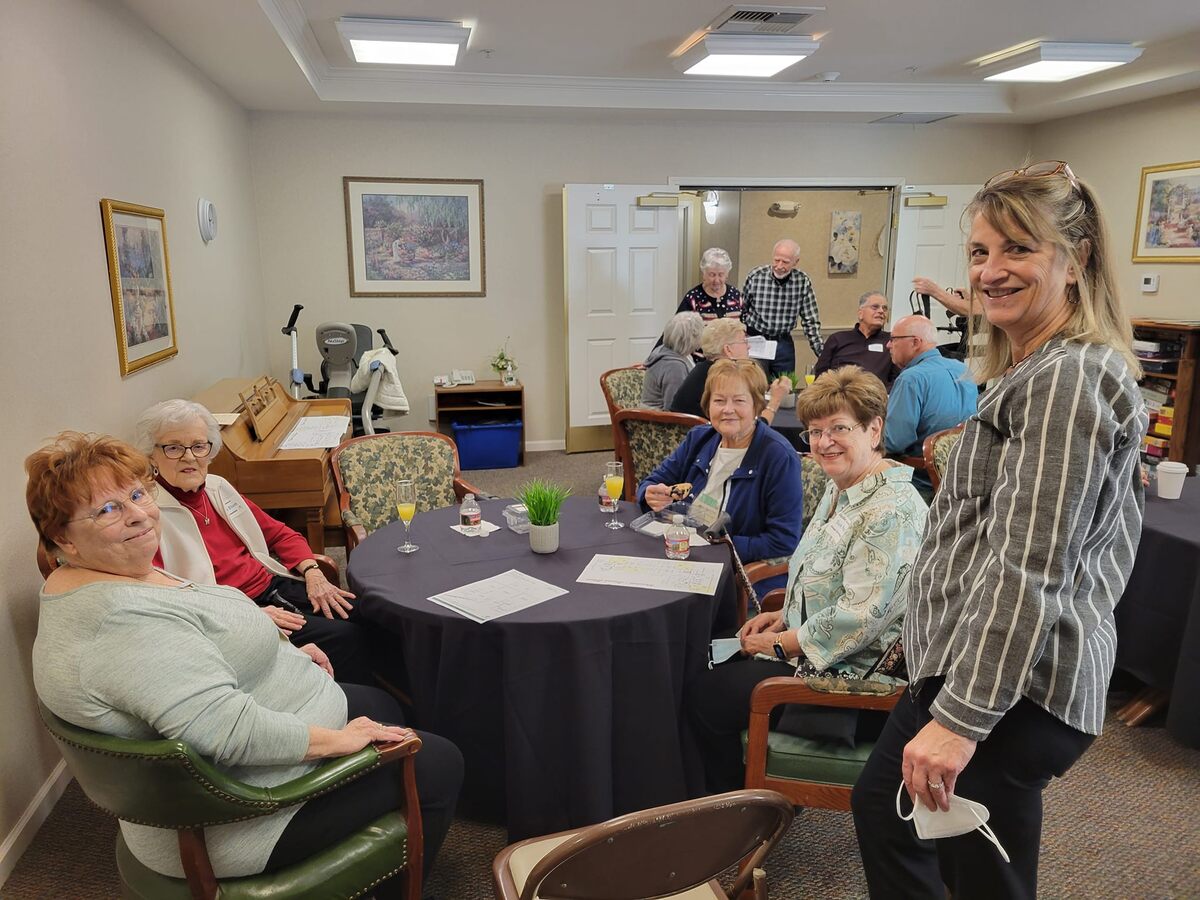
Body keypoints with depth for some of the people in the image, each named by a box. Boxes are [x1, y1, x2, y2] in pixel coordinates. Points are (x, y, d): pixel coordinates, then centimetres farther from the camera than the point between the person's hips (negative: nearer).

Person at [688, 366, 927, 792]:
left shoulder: (889, 509, -25)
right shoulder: (840, 488, 8)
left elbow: (861, 617, -29)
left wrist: (781, 642, -18)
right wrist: (783, 617, 5)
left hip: (854, 674, -10)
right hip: (814, 650, 10)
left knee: (706, 696, -8)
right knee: (709, 672, 8)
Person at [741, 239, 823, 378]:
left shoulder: (803, 282, -5)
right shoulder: (755, 276, -10)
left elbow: (810, 322, -1)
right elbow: (740, 311, -1)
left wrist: (822, 354, -5)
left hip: (783, 344, 2)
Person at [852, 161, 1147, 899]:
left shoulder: (1065, 378, -19)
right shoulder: (1062, 368, 14)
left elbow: (1029, 566, -25)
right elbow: (1117, 528, 20)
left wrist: (962, 715, -25)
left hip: (1011, 684, -11)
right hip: (1002, 666, 11)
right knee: (882, 805, 23)